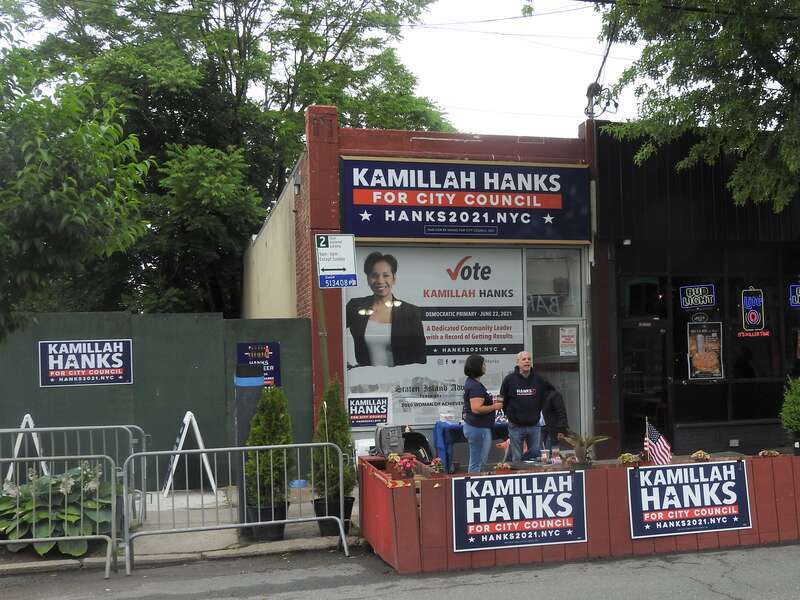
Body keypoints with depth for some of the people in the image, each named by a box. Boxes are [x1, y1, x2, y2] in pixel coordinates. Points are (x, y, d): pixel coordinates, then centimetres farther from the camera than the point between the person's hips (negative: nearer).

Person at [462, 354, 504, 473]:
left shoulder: (471, 383, 13)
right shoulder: (475, 386, -19)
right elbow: (476, 409, -28)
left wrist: (491, 403, 16)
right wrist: (494, 407, -15)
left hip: (473, 426, 11)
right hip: (479, 428, -11)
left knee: (475, 463, 16)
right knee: (478, 464, -5)